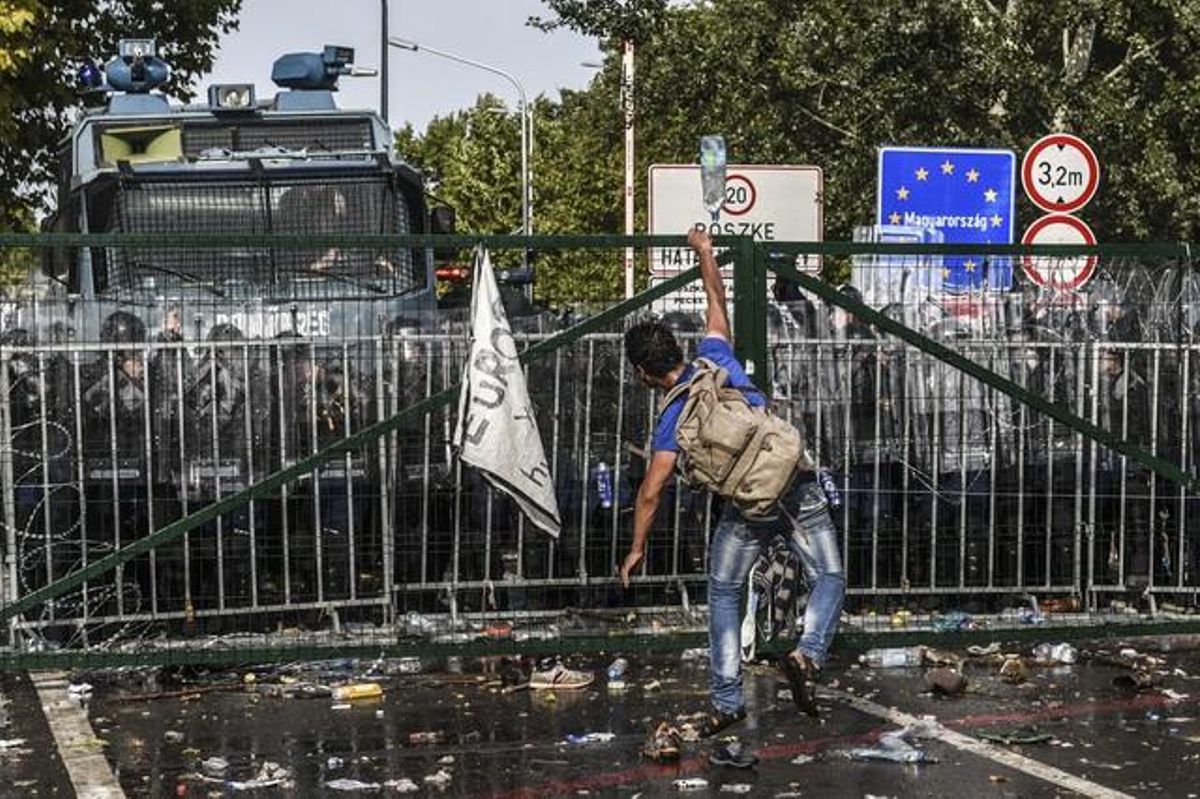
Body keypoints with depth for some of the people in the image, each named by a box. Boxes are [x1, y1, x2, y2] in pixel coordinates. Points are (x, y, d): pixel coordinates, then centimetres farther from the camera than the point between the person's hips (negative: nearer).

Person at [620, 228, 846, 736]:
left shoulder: (672, 418, 0)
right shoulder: (715, 357, 6)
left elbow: (650, 491, -4)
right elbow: (717, 302, 22)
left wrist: (637, 547, 8)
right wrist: (705, 252, 37)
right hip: (798, 486, 2)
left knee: (723, 594, 18)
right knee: (829, 580, 13)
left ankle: (727, 700, 16)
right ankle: (808, 654, -13)